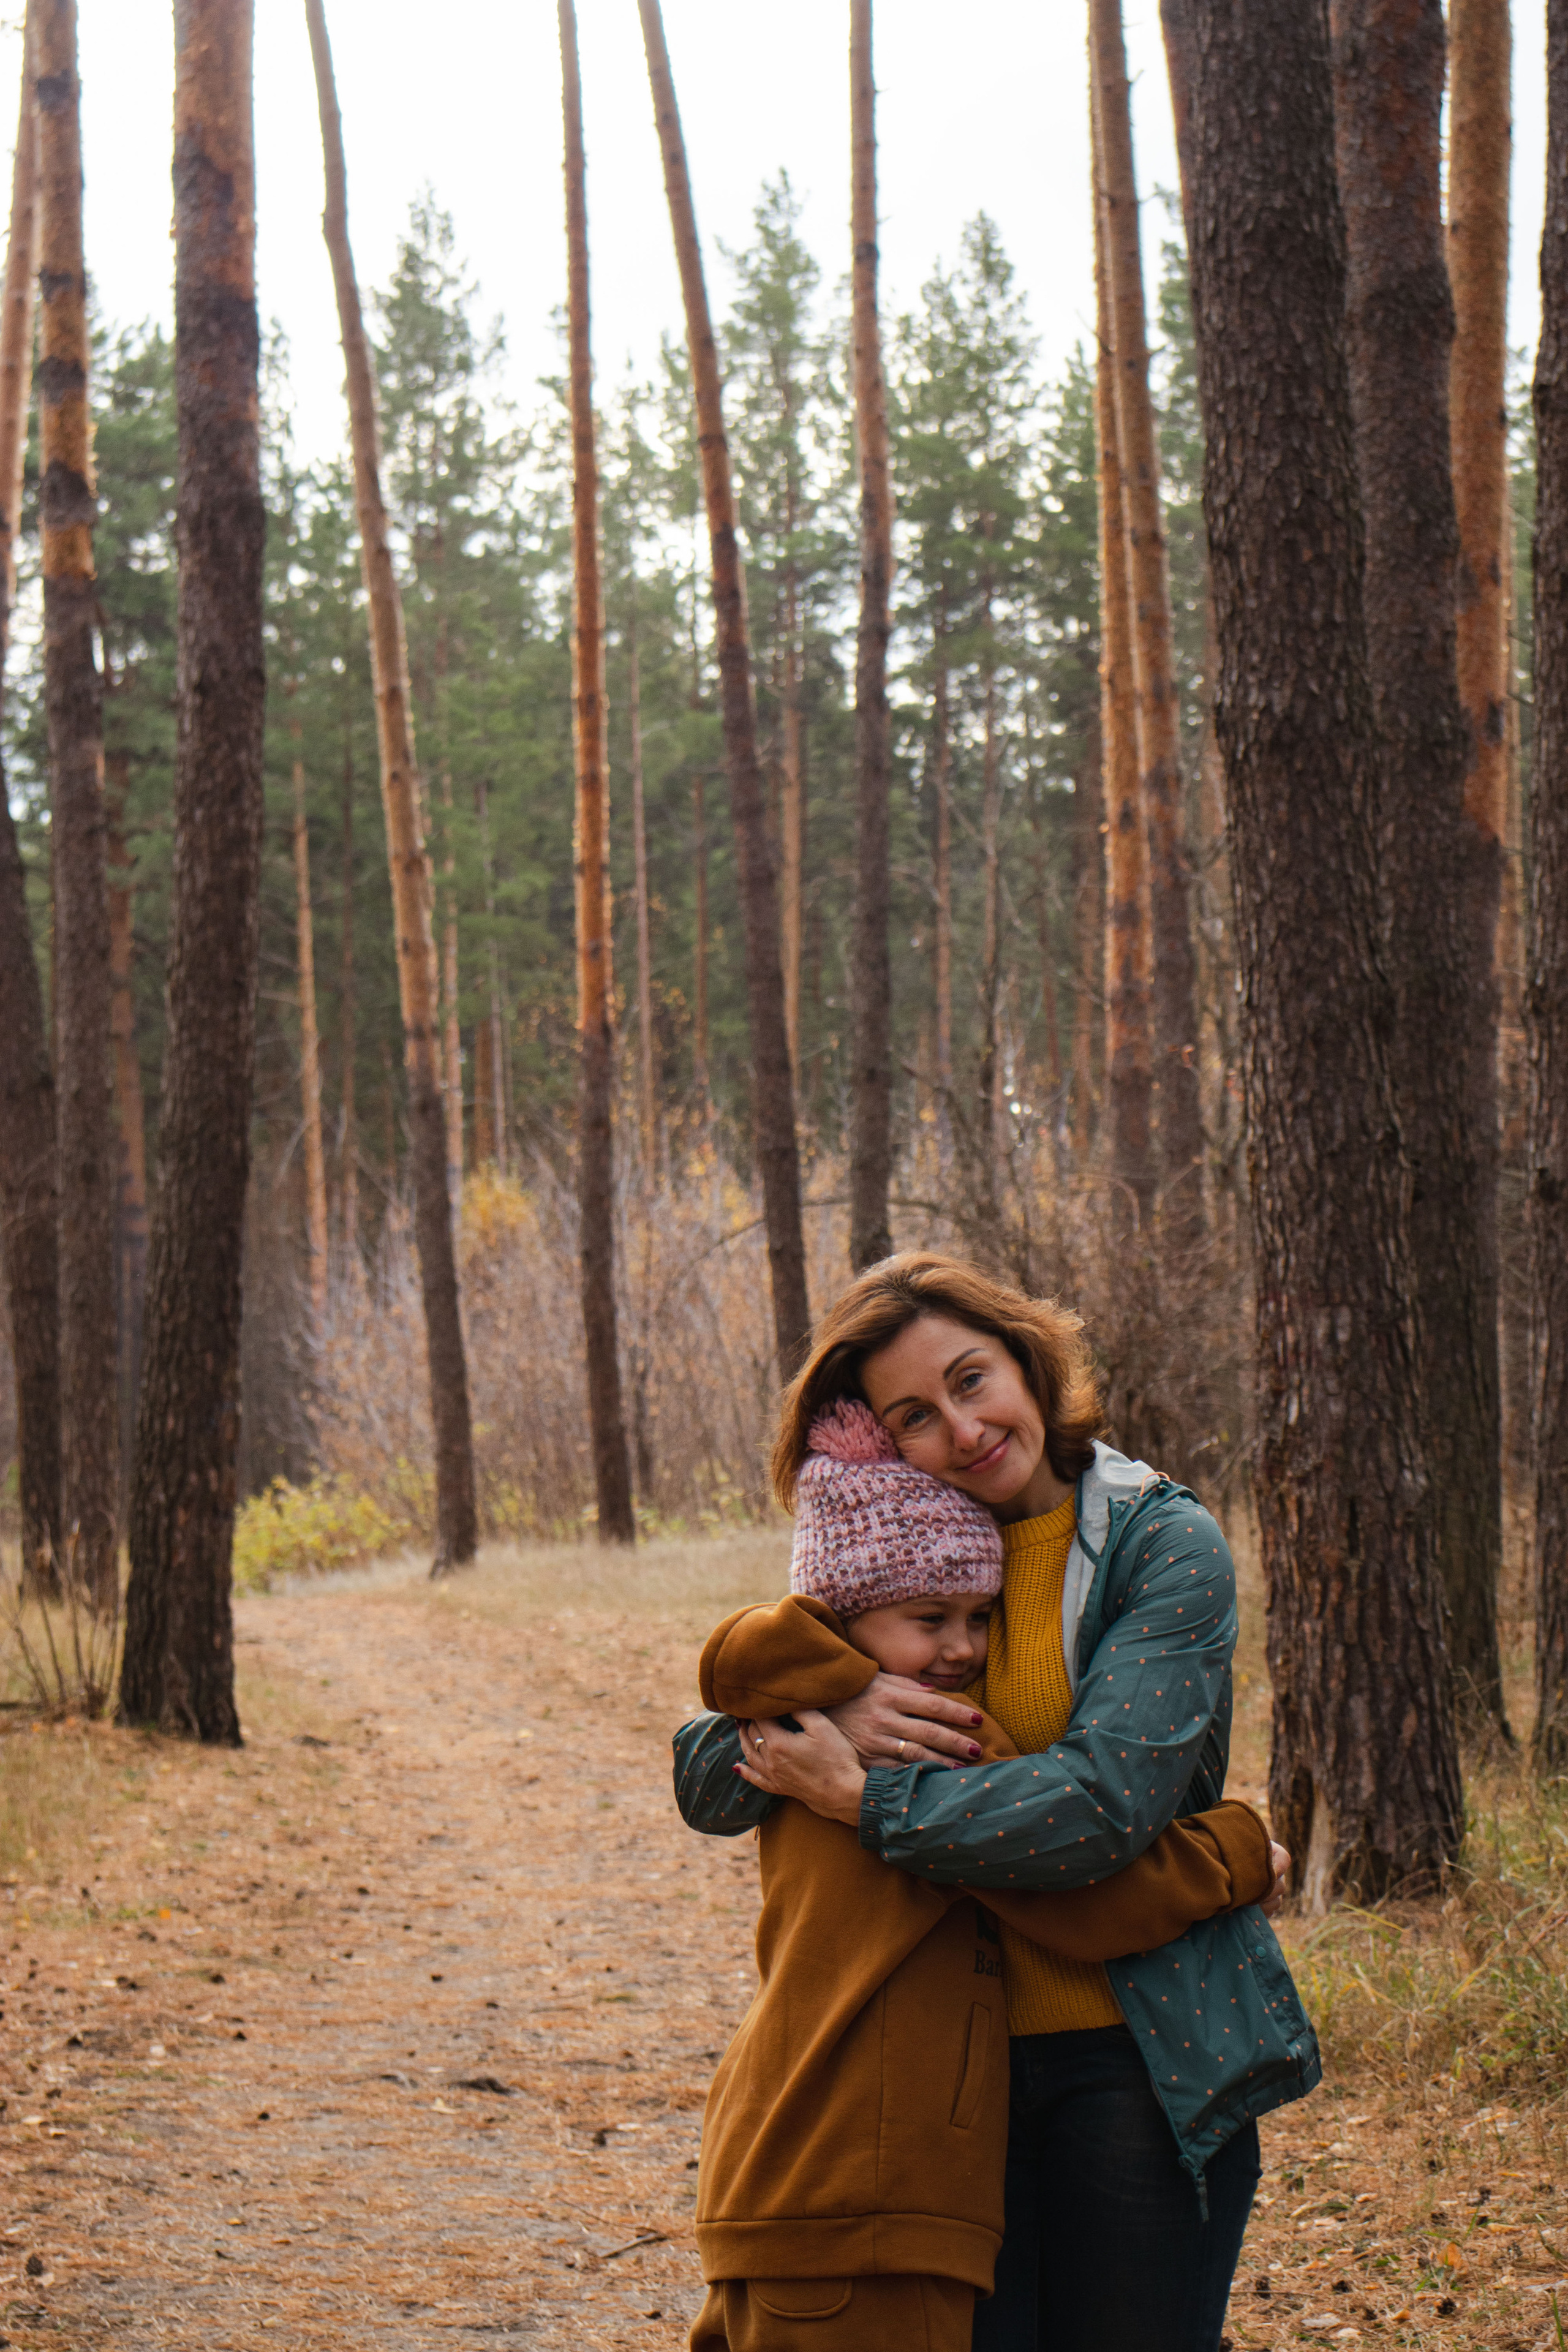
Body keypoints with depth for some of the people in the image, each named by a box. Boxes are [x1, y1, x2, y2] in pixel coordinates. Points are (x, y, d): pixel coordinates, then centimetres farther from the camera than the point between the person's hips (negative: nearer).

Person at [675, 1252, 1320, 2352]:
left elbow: (1102, 1809, -20)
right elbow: (707, 1784, 5)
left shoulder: (1164, 1547, -8)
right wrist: (830, 1718, -16)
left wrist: (860, 1793, -15)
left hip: (1144, 2056, -4)